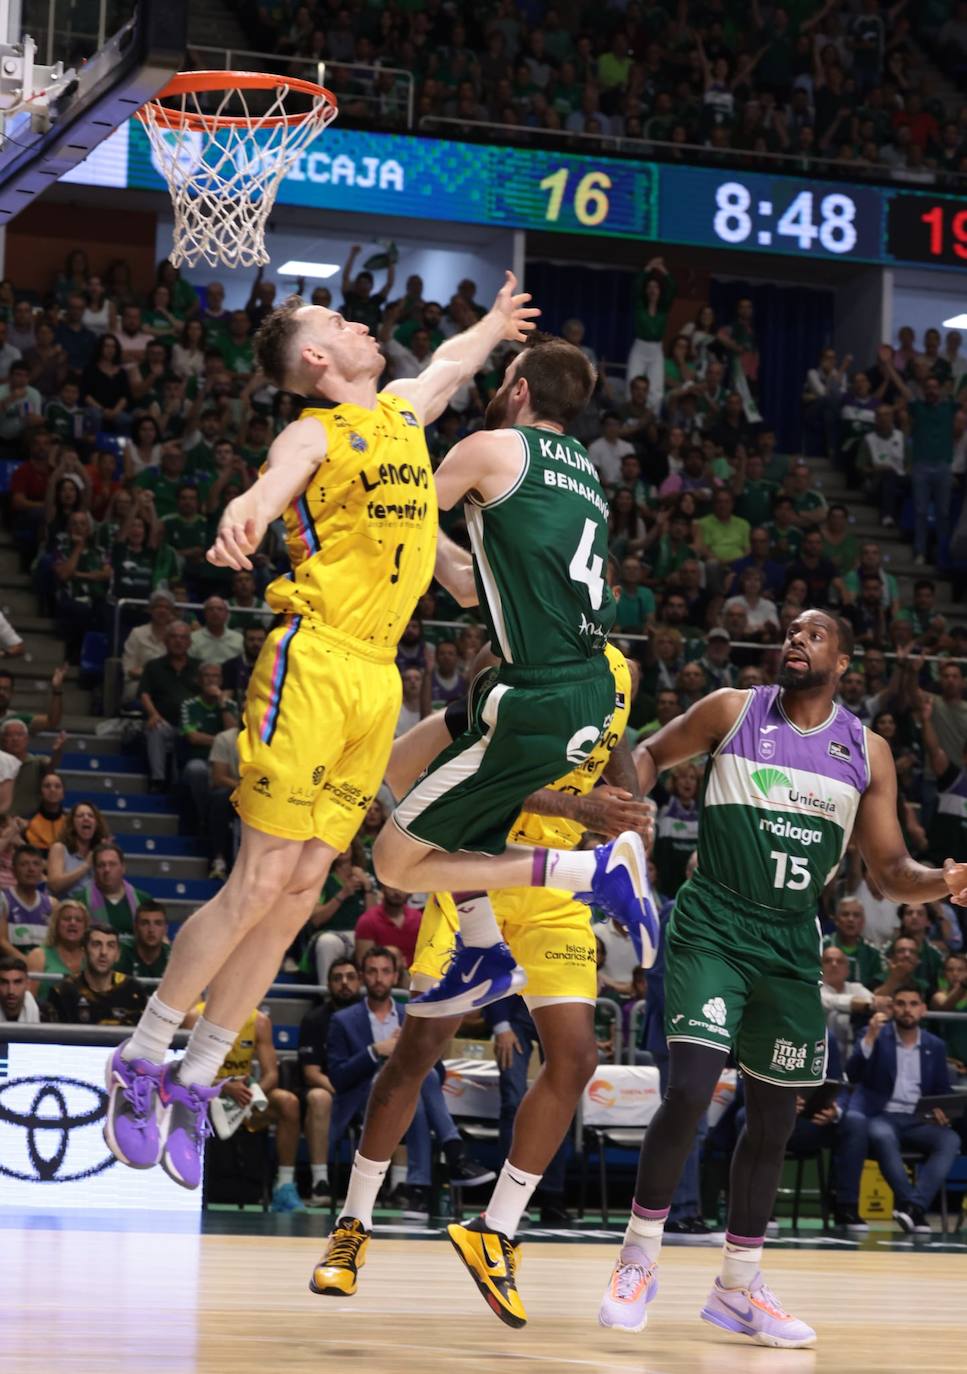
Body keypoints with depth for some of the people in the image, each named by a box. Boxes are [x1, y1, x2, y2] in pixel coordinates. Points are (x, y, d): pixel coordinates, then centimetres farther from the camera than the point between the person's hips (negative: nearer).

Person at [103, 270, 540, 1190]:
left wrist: (496, 324, 60)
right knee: (261, 885, -10)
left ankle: (194, 1085, 10)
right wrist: (242, 521, -51)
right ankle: (140, 1062, 3)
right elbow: (269, 488, -28)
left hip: (378, 679, 7)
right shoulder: (316, 434, -6)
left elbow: (451, 363, 41)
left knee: (299, 894, 4)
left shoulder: (402, 410, 17)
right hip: (315, 665, -7)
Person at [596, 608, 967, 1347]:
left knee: (774, 1118, 9)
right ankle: (639, 1259, -1)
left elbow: (890, 869, 6)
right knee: (689, 1090, -18)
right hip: (713, 928, -4)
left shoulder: (867, 753, 3)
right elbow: (655, 752, 14)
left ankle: (739, 1285, 23)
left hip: (791, 945, 4)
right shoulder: (732, 711, -3)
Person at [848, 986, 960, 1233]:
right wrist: (870, 1037, -20)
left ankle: (914, 1205, -37)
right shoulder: (875, 1035, 4)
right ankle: (913, 1207, -36)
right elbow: (852, 1075, -9)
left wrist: (941, 1110, -5)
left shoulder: (935, 1046, 14)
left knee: (950, 1140, -27)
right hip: (880, 1116, -3)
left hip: (916, 1120, 3)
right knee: (883, 1136, -38)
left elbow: (943, 1092, 18)